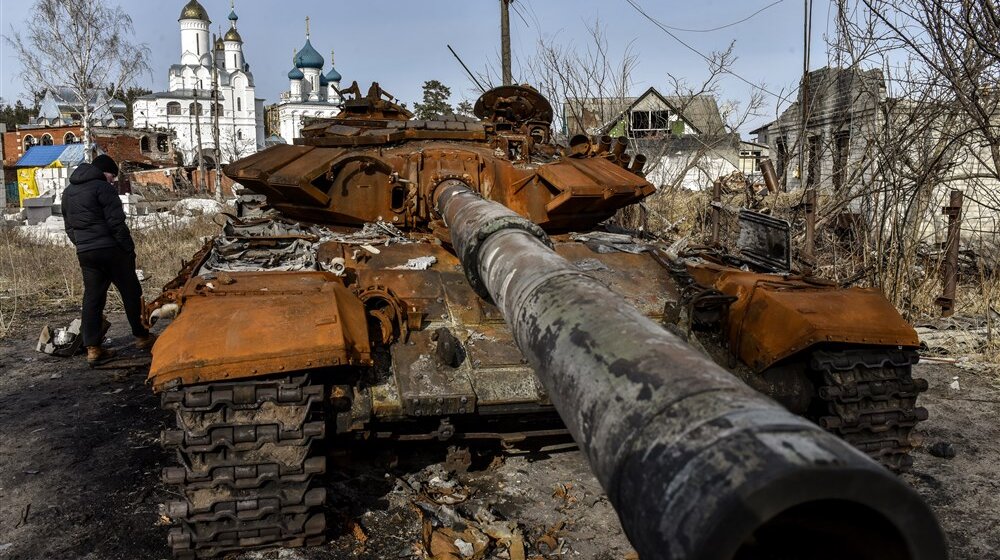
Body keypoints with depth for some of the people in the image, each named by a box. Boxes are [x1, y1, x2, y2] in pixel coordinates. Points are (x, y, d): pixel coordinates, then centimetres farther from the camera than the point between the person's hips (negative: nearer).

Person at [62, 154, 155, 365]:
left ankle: (92, 348, 3)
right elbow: (116, 223, -15)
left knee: (92, 298, 7)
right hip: (110, 249, -7)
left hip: (84, 253, 7)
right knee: (130, 293, 8)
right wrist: (129, 248, -9)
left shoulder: (68, 192, 17)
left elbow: (69, 227, 20)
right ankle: (142, 336, 17)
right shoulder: (103, 187, -10)